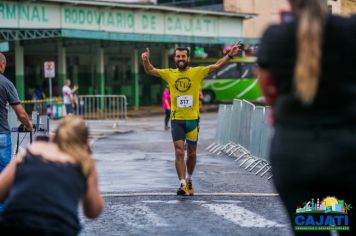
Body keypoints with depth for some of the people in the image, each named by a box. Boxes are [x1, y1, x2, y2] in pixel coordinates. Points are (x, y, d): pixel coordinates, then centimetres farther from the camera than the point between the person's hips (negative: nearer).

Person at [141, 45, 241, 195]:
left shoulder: (197, 72, -1)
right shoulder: (169, 74, 4)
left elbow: (216, 66, -5)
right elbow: (150, 71, 5)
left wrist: (229, 55, -18)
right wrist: (146, 61, -16)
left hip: (192, 119, 0)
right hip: (177, 120, 0)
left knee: (191, 153, 10)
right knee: (179, 152, -10)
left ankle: (189, 179, 33)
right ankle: (183, 184, -12)